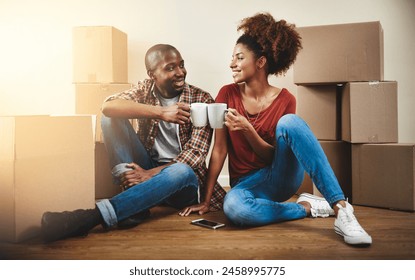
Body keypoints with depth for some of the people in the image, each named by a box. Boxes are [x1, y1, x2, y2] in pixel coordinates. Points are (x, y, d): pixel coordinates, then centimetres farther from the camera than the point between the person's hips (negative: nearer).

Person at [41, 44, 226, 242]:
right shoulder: (145, 90, 2)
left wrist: (151, 174, -25)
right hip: (144, 169, 3)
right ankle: (135, 205, -25)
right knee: (111, 118, -14)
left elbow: (196, 153, -13)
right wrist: (160, 112, -31)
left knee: (183, 171, -39)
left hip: (181, 181, -2)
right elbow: (108, 106, -19)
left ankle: (89, 218, -42)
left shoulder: (202, 100, -5)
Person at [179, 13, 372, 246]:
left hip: (281, 176, 0)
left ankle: (340, 208, -32)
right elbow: (219, 150, -5)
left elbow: (273, 157, -8)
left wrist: (247, 129, -26)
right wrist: (206, 201, -8)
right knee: (233, 208, -39)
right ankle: (307, 207, -14)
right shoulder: (227, 94, -4)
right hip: (247, 182, 1)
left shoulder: (285, 100, -7)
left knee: (289, 122, -31)